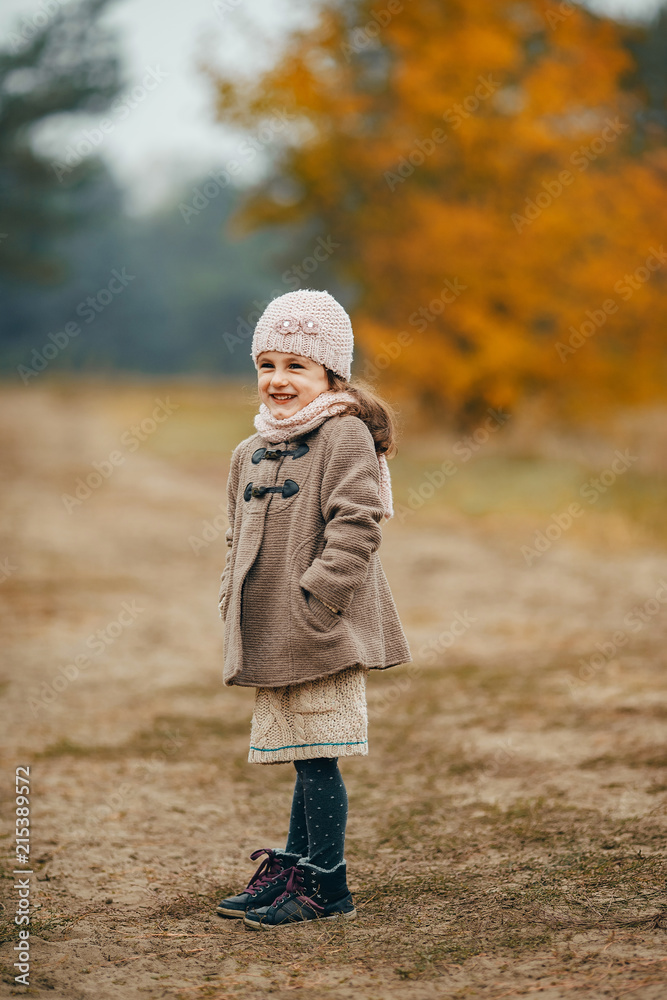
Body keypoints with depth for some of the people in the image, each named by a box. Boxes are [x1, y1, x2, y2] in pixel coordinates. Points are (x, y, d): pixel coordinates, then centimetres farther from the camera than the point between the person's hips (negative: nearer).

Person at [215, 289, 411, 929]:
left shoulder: (345, 436, -8)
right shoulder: (250, 453, 15)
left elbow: (354, 527, -16)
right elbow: (239, 537, 24)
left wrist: (316, 601, -20)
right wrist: (233, 604, 12)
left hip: (324, 634, -7)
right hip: (268, 635, 7)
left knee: (316, 754, -6)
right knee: (304, 756, 15)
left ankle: (325, 886, 1)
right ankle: (293, 868, 24)